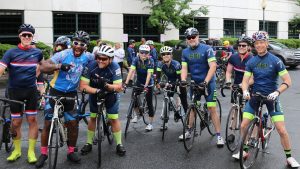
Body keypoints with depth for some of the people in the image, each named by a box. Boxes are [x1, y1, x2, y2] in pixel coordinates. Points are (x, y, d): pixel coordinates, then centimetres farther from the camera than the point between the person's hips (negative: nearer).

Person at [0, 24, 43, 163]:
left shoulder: (37, 52, 0)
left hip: (31, 90, 1)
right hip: (15, 91, -1)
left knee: (32, 120, 2)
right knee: (16, 122, 5)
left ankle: (31, 151, 13)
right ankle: (17, 150, 23)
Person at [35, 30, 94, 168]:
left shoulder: (87, 57, -5)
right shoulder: (63, 54, -17)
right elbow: (43, 67, -22)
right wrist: (59, 66, -39)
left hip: (71, 94, 3)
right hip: (55, 92, -3)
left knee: (73, 124, 3)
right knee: (48, 123, 0)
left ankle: (71, 151, 22)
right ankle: (43, 153, 16)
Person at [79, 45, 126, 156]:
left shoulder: (115, 67, -28)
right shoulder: (90, 66, -27)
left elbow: (119, 87, -30)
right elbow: (83, 86, -28)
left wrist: (106, 85, -48)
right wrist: (97, 90, -42)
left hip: (110, 94, -1)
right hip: (95, 93, 1)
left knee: (114, 118, -4)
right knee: (92, 117, 6)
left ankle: (119, 144, 11)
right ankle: (89, 143, 21)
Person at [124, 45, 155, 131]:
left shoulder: (150, 61, -21)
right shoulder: (136, 60, -15)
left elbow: (149, 74, -28)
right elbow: (131, 71, -24)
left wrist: (146, 86, -39)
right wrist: (126, 83, -34)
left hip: (148, 83, -3)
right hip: (139, 82, 3)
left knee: (149, 103, -2)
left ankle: (150, 124, 10)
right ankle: (137, 114, 29)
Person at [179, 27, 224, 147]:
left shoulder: (206, 49, -12)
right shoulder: (185, 52, 3)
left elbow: (213, 66, -19)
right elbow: (184, 68, -1)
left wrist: (206, 81, -29)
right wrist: (183, 80, -20)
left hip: (208, 83, -4)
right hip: (194, 83, 5)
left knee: (212, 109, -7)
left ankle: (219, 135, -1)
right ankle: (188, 132, 26)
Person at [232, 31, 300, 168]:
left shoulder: (275, 61, -10)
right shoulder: (251, 62, 0)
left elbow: (287, 81, -10)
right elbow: (245, 80, -1)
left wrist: (277, 92, -27)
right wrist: (245, 91, -23)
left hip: (271, 96, -3)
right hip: (255, 95, 3)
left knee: (281, 130, -8)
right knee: (243, 126, -2)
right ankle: (245, 151, 20)